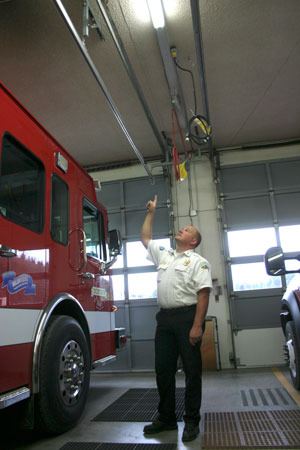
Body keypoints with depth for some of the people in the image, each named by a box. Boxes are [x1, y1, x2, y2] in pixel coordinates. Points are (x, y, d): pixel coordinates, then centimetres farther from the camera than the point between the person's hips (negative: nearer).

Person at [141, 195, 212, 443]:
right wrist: (151, 213, 24)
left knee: (192, 370, 3)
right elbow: (145, 237, 27)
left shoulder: (198, 262, -3)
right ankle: (166, 418, 25)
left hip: (187, 317, -6)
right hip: (165, 318, 7)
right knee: (163, 369, 11)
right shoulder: (164, 255, 17)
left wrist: (197, 326, -19)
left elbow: (203, 294, -11)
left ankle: (192, 421, 17)